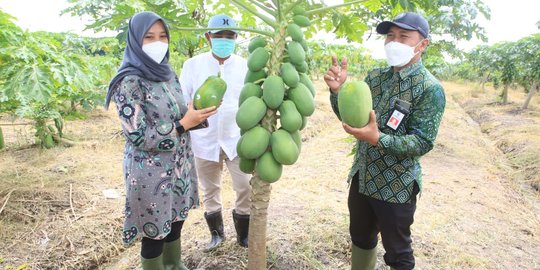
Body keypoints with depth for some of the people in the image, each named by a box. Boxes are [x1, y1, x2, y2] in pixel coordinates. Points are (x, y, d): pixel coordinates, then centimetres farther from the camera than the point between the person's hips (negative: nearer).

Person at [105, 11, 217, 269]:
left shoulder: (167, 73, 4)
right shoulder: (129, 82, -18)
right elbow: (138, 136, -22)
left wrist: (196, 114, -6)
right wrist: (184, 124, -21)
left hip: (179, 166, 7)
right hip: (151, 173, -7)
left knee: (175, 223, 23)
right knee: (154, 233, 11)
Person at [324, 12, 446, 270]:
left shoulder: (430, 89, -15)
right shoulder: (375, 76, 3)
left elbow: (423, 142, -19)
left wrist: (378, 139, -33)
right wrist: (338, 90, -17)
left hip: (396, 187, -5)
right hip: (361, 177, 6)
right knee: (360, 239, 24)